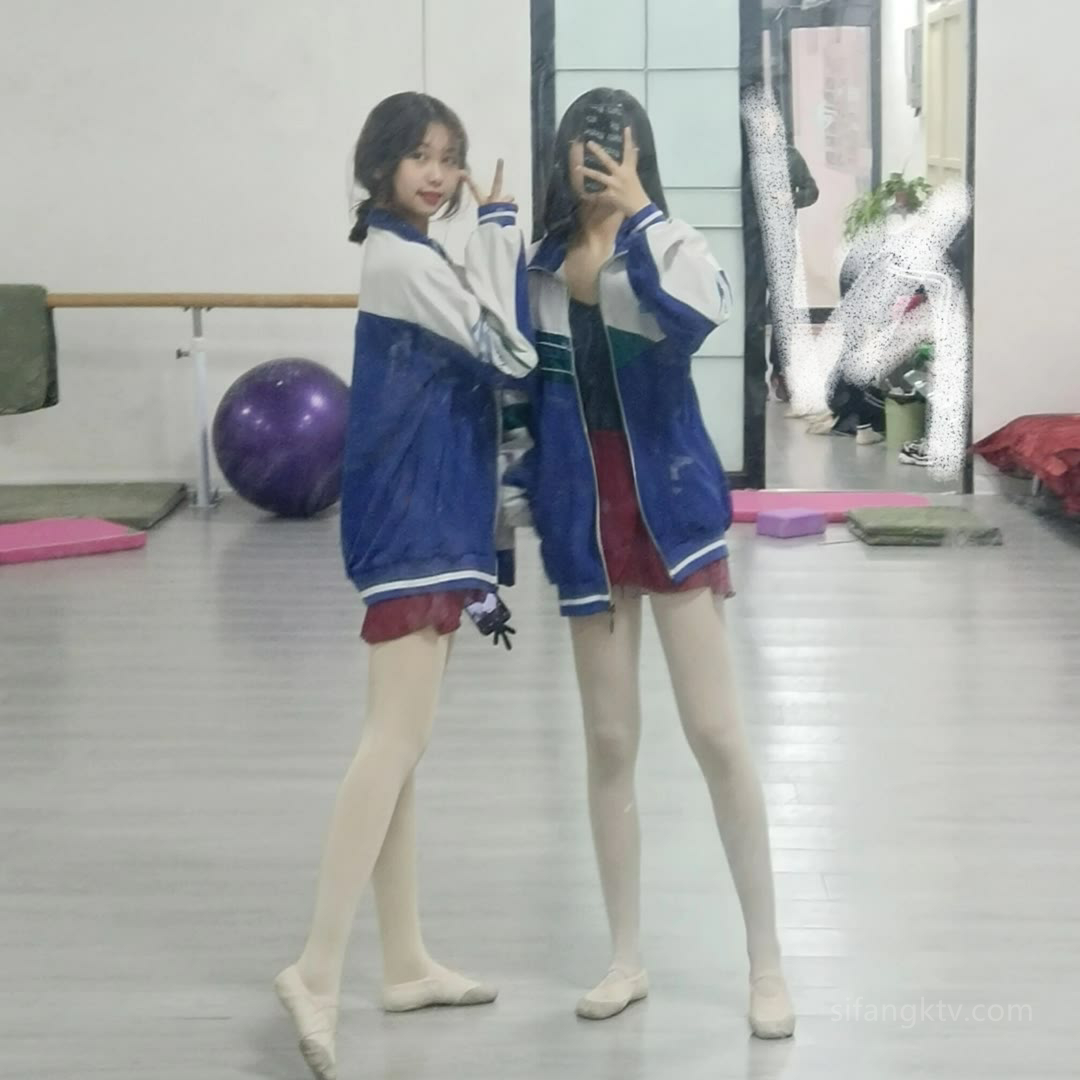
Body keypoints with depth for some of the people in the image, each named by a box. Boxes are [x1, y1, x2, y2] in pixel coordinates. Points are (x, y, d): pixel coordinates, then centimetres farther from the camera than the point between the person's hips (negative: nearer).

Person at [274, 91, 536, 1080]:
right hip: (411, 522, -11)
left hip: (431, 518, 11)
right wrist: (500, 226, -9)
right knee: (397, 739, -16)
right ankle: (319, 968, -19)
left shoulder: (414, 259, 18)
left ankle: (406, 962, 19)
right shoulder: (400, 260, -13)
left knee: (403, 744, 11)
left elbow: (487, 351, 17)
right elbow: (511, 351, -17)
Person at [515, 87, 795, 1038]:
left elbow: (701, 314, -30)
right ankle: (627, 958, 21)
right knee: (609, 742, 9)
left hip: (671, 505, -4)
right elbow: (531, 391, 12)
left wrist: (633, 213, -33)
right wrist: (521, 496, 7)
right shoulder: (543, 265, 5)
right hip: (586, 516, 4)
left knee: (716, 732, -2)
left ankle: (767, 961, 9)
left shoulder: (672, 243, -8)